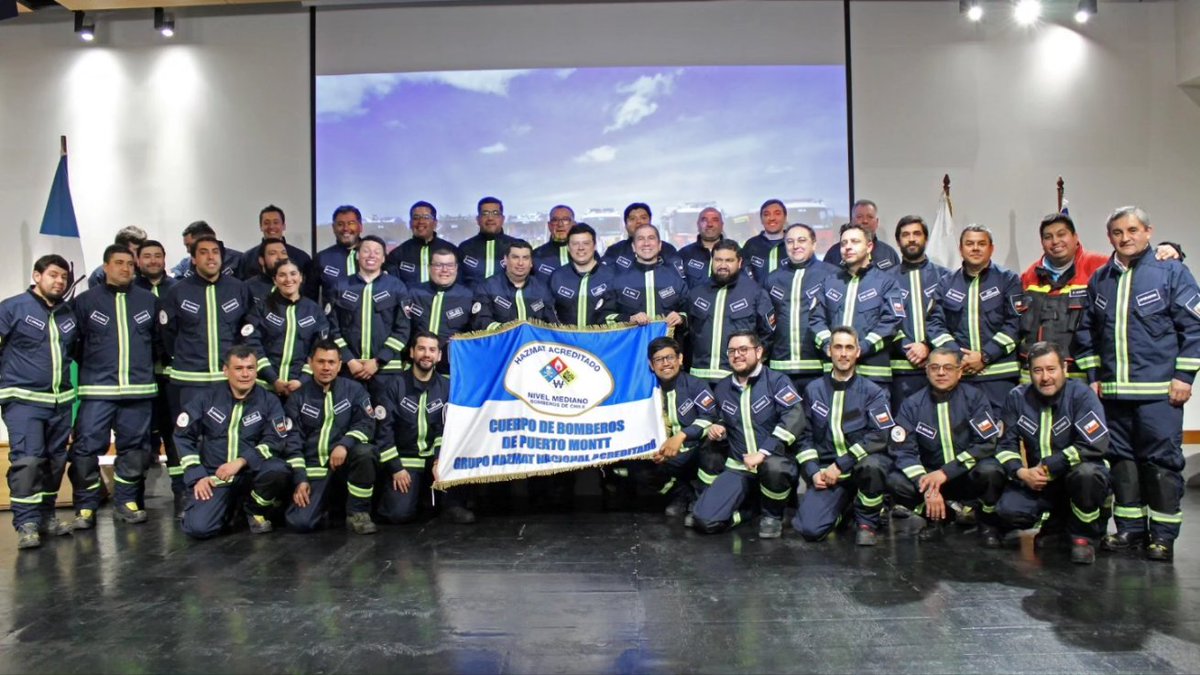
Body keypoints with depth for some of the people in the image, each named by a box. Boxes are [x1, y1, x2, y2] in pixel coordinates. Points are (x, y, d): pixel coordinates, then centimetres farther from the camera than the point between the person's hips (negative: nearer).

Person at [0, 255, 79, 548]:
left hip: (61, 401, 6)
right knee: (27, 460, -13)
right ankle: (26, 523, -7)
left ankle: (46, 515, 21)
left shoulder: (69, 314, 12)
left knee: (55, 460, 9)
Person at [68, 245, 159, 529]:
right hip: (97, 390, -2)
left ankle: (126, 502, 19)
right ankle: (85, 507, 5)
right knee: (86, 447, -6)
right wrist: (89, 371, 1)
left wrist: (149, 369, 10)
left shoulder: (148, 300, 10)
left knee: (134, 447, 7)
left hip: (139, 390, 2)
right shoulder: (85, 300, 4)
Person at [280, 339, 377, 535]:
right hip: (313, 467, 0)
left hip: (344, 459, 0)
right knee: (299, 522, -19)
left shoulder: (354, 390, 3)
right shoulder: (298, 397, 5)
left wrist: (344, 444, -26)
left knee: (365, 452, -35)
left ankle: (358, 512, -15)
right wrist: (300, 480, -9)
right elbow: (292, 440, 1)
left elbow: (366, 423, -7)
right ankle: (326, 503, 17)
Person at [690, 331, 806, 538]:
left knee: (773, 467, -43)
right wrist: (716, 429, 3)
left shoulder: (777, 380, -5)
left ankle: (773, 515, -9)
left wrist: (763, 453, -29)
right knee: (705, 520, -17)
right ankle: (747, 506, 16)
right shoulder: (722, 388, 12)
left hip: (773, 460, -3)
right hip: (738, 467, 4)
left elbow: (795, 417, -21)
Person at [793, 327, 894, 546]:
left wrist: (841, 465, -17)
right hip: (827, 469, 2)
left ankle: (867, 521, -9)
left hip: (862, 462, -1)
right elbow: (805, 435, 8)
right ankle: (841, 504, 17)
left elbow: (880, 436, -11)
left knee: (871, 465, -39)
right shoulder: (813, 390, 8)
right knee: (810, 529, -20)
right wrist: (813, 471, -7)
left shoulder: (872, 392, 0)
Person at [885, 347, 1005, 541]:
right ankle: (937, 515, 3)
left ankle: (988, 520, -1)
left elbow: (986, 443, -17)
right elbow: (903, 450, -13)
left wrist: (945, 473, -26)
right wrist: (927, 487, -28)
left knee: (988, 470, -34)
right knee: (895, 482, -25)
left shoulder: (974, 398, -9)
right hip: (931, 475, 1)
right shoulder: (912, 404, -6)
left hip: (969, 475, -1)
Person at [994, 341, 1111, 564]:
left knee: (1085, 472, -38)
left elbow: (1094, 445, -24)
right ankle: (1054, 520, 13)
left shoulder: (1081, 394, -13)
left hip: (1077, 479, -3)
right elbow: (1006, 444, 2)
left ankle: (1084, 536, -11)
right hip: (1034, 481, 4)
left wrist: (1048, 467, -22)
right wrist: (1021, 472, -18)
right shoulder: (1017, 397, -1)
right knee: (1008, 511, -23)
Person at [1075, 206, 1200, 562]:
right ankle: (1130, 528, 19)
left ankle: (1163, 534, 9)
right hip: (1113, 391, 5)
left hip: (1160, 390, -4)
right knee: (1121, 459, 9)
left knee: (1161, 460, -1)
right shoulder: (1100, 280, 13)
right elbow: (1086, 332, 18)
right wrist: (1092, 376, 12)